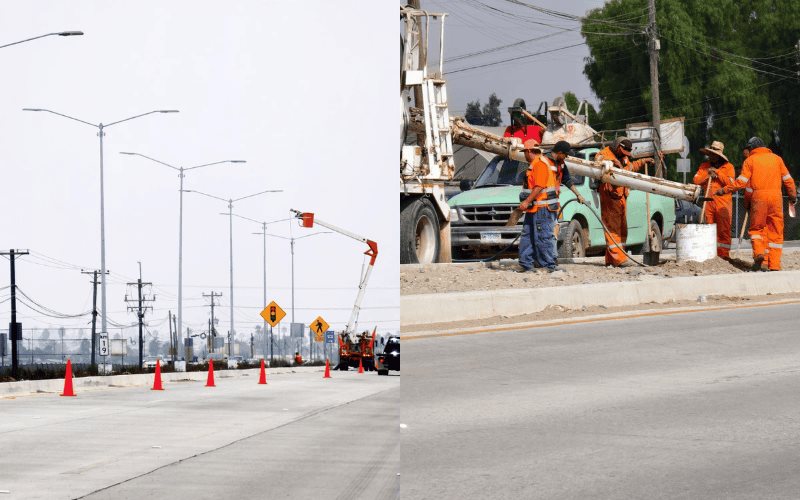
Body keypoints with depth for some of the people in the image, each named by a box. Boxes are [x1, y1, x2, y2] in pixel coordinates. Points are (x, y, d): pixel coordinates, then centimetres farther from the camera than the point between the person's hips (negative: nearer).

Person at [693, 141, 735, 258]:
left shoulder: (728, 167, 3)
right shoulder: (704, 166, 15)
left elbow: (730, 183, -9)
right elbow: (696, 180, 5)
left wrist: (717, 173, -9)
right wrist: (707, 174, -8)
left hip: (723, 203, -4)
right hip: (709, 202, 4)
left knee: (724, 230, -8)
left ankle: (723, 255, -7)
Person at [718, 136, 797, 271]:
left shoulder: (750, 160, 6)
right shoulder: (776, 158, 13)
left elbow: (741, 182, -3)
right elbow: (787, 179, 12)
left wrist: (724, 190, 6)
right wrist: (793, 195, 24)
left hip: (758, 196, -2)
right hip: (776, 196, 2)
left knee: (757, 228, 13)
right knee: (775, 231, 5)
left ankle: (759, 252, -13)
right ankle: (774, 265, 0)